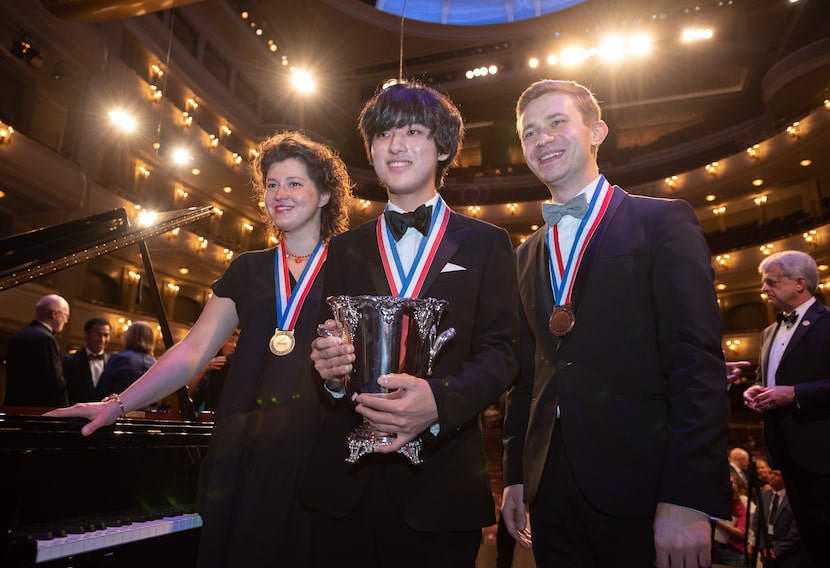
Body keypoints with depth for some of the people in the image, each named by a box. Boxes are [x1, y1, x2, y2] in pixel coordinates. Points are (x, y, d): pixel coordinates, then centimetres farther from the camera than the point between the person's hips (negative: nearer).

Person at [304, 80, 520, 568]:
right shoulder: (346, 248, 12)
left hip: (441, 478, -2)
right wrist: (331, 369, -13)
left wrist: (440, 402, -21)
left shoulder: (485, 243, 4)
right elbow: (331, 348, 10)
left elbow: (501, 351, -4)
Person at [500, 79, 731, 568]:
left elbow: (699, 362, -11)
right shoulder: (527, 255, 13)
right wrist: (515, 476, 10)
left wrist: (689, 497, -17)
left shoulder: (663, 221, -3)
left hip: (642, 489, -4)